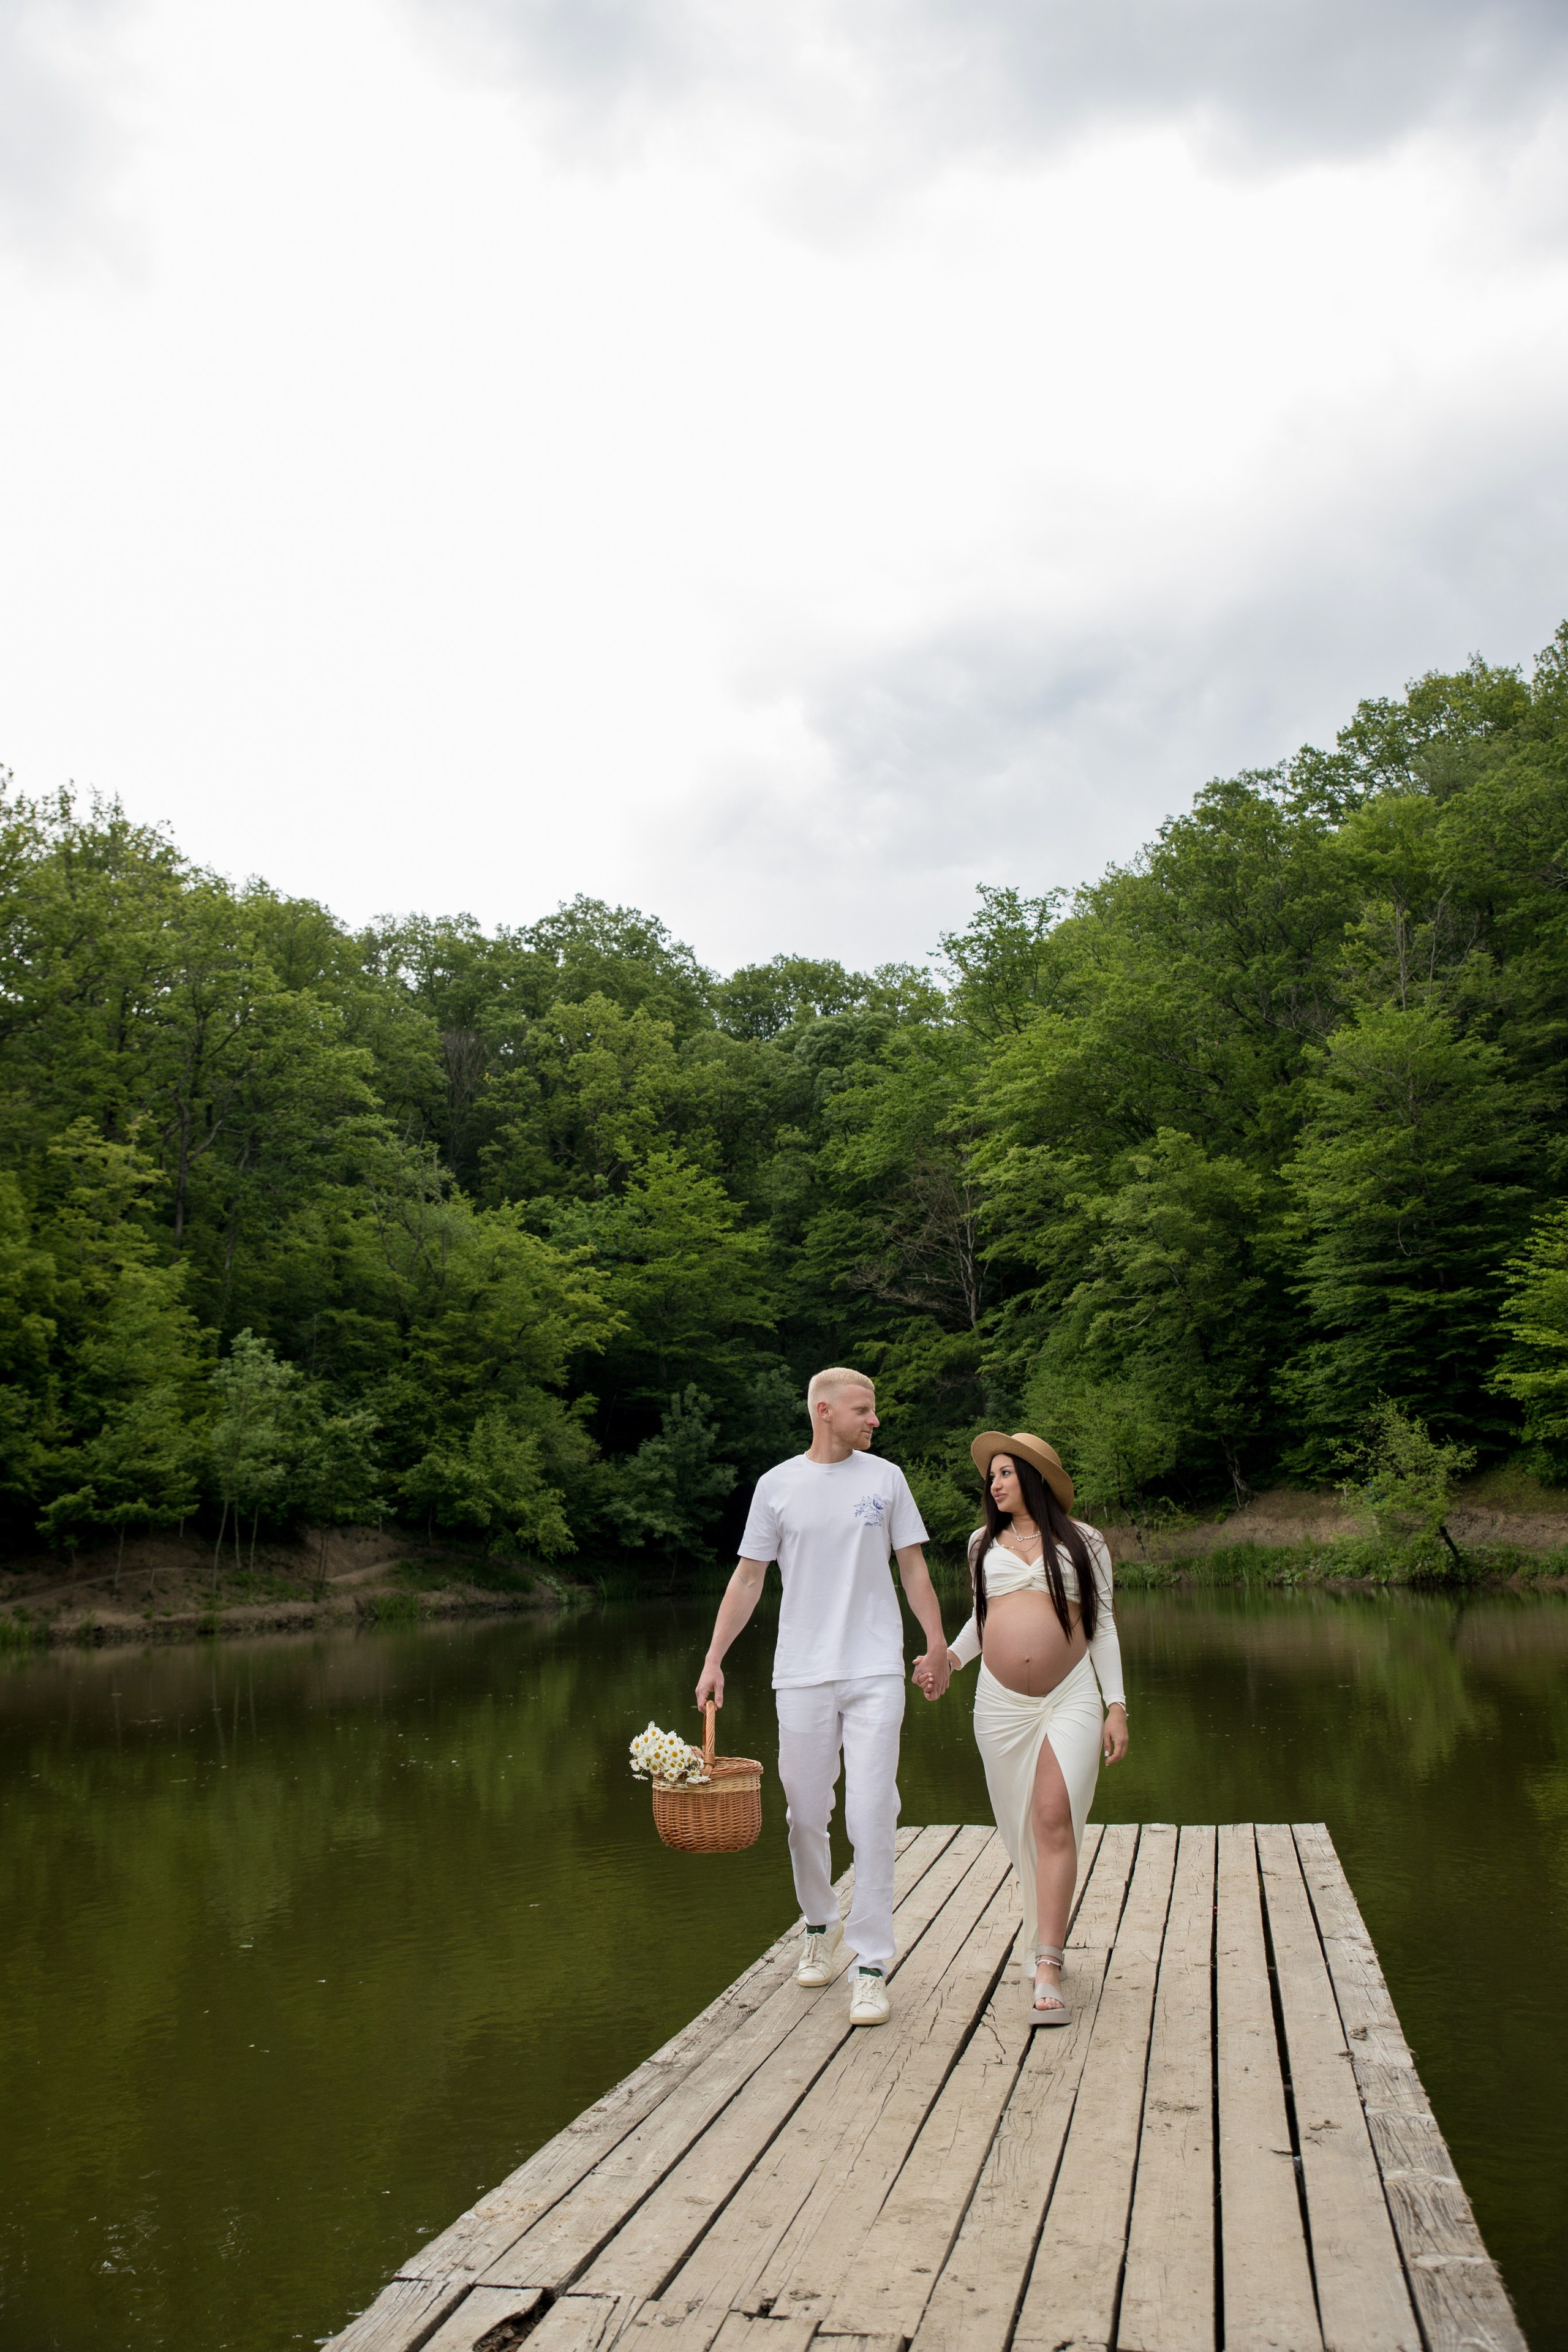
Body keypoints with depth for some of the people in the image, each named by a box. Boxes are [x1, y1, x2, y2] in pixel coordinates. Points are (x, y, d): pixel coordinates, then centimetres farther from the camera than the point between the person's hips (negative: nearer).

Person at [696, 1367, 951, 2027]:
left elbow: (912, 1566, 11)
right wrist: (714, 1658, 2)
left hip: (876, 1672, -1)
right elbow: (748, 1578, 7)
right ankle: (820, 1926, 34)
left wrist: (937, 1642, 5)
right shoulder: (777, 1485, 3)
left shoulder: (885, 1478, 5)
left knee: (871, 1816, -6)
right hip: (802, 1672, 1)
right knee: (806, 1815, 9)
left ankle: (871, 1965, 3)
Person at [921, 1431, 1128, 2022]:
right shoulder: (984, 1543, 12)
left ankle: (1047, 1971, -13)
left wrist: (1116, 1706, 1)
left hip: (1072, 1699, -3)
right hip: (1001, 1703, 3)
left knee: (1055, 1820, -13)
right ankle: (1045, 1935, 26)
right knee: (1022, 1826, 6)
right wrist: (950, 1657, 4)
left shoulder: (1083, 1542, 6)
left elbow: (1103, 1626, 7)